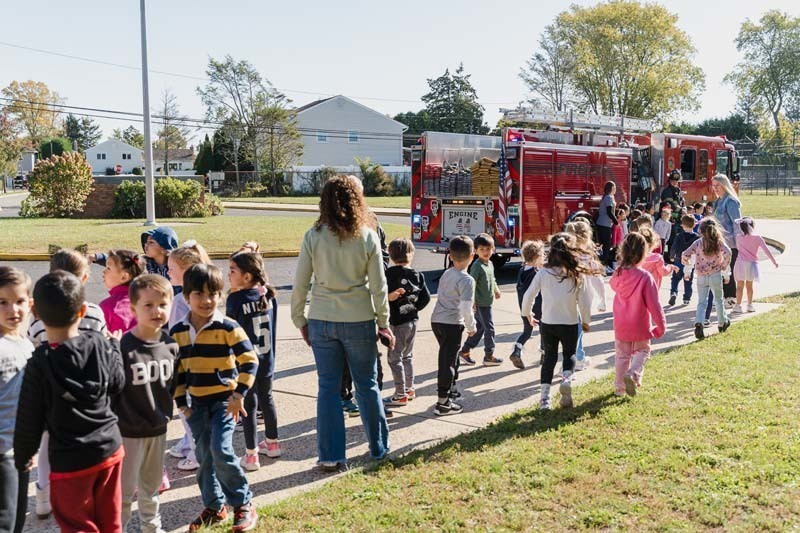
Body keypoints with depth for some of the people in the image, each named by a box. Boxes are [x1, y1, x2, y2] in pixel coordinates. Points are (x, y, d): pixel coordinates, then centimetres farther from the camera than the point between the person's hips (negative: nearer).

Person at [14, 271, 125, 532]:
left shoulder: (40, 364, -19)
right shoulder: (99, 344, -11)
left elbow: (29, 421, -11)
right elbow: (117, 383, 5)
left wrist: (22, 457, 7)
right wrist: (114, 347, 20)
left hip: (69, 461, -3)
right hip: (110, 449, 4)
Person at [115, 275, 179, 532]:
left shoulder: (170, 344, -4)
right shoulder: (124, 347, -21)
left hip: (158, 429, 5)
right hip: (128, 432, -5)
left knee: (151, 486, 23)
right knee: (125, 490, 7)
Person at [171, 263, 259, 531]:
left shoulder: (228, 328, -13)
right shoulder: (178, 332, 2)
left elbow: (249, 360, -13)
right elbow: (176, 370, 10)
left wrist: (239, 394, -17)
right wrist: (181, 402, 7)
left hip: (225, 400, -5)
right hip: (196, 403, 5)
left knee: (221, 451, -16)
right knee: (203, 455, 10)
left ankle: (244, 504, 3)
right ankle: (214, 506, 27)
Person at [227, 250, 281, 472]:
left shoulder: (235, 299, -16)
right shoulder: (269, 296, -1)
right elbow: (272, 327, 7)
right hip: (267, 360, 5)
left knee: (249, 404, 3)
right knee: (266, 398, 20)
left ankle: (251, 456, 7)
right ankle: (272, 443, 35)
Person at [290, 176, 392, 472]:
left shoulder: (313, 236, -4)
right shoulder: (368, 237, -6)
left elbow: (300, 284, -1)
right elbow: (378, 286, -3)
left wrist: (300, 320, 10)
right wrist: (383, 322, 7)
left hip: (321, 322, 1)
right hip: (359, 321, 0)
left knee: (328, 387, 8)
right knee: (367, 384, 14)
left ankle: (330, 456, 13)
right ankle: (378, 448, 27)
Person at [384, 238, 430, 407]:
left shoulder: (391, 273, -12)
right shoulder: (418, 275, 4)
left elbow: (388, 296, -19)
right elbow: (426, 297, 3)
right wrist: (414, 308, 11)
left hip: (397, 321, -7)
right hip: (412, 320, 7)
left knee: (394, 358, 1)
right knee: (407, 356, 20)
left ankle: (400, 395, 2)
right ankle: (410, 389, 28)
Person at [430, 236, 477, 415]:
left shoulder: (446, 274, 9)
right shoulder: (467, 280, -15)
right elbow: (466, 308, -20)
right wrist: (471, 327, -5)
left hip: (437, 320, 8)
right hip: (452, 323, -8)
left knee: (449, 357, 24)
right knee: (448, 361, -1)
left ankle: (450, 389, 40)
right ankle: (443, 403, 3)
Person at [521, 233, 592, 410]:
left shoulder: (543, 274, -9)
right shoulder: (577, 275, -11)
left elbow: (529, 295, -4)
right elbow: (584, 301, -6)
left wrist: (527, 313, 15)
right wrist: (586, 321, 10)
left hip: (548, 324, 1)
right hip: (570, 324, -1)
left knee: (549, 357, 15)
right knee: (569, 354, 22)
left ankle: (545, 397, 11)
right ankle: (567, 379, -7)